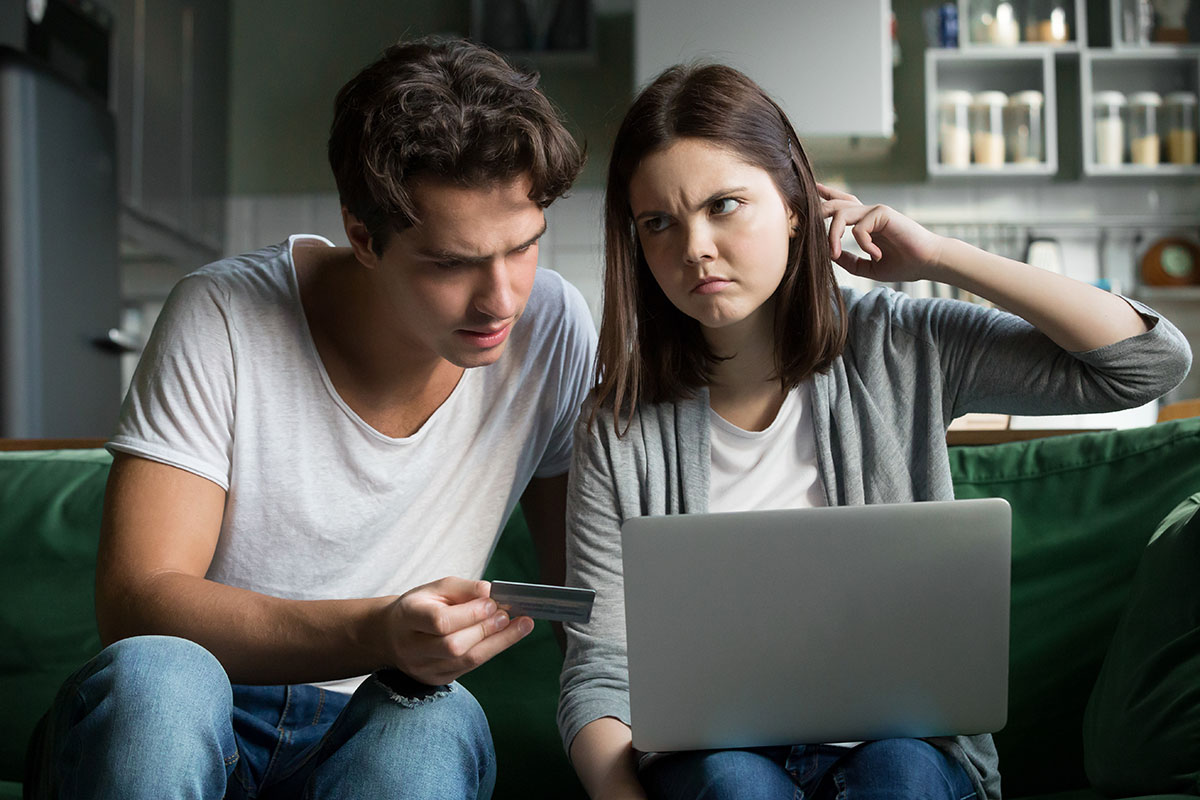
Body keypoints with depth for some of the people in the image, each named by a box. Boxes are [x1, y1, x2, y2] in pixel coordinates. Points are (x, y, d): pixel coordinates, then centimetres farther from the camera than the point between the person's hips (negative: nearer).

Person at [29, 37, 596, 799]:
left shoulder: (552, 328, -5)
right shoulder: (223, 317, -13)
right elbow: (135, 602, -18)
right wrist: (375, 634, -34)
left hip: (375, 733, 1)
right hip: (180, 729, 0)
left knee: (434, 722, -34)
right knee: (152, 672, -35)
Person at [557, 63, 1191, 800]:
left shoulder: (895, 350, 0)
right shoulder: (623, 427, -1)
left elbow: (1152, 360, -5)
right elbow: (598, 672, -3)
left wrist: (938, 257, -7)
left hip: (906, 739, 0)